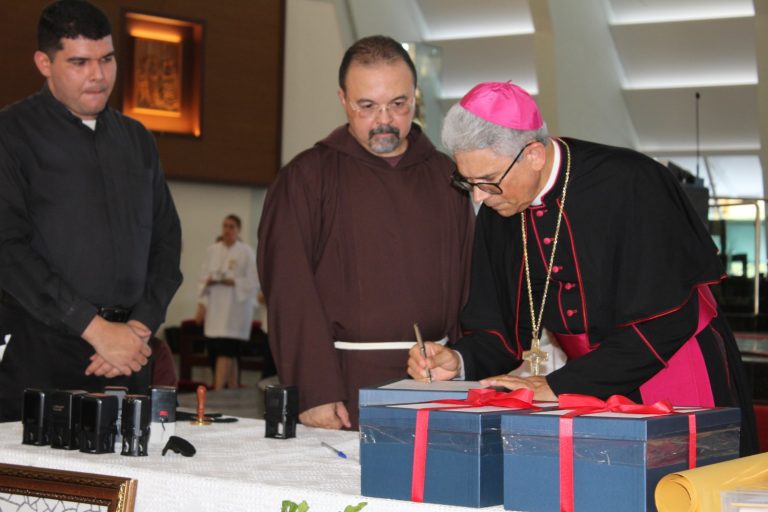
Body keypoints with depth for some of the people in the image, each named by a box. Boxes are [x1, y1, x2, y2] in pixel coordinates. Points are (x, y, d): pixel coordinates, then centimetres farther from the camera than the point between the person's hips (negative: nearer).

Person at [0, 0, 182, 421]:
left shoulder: (136, 140, 16)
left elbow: (166, 240, 15)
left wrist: (140, 327, -1)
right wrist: (95, 327, -14)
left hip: (128, 355, 5)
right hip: (39, 354, -4)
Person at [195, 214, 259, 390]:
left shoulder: (246, 252, -1)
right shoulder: (212, 250, 12)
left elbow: (253, 282, -5)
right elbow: (203, 278, 11)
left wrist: (231, 282, -17)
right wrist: (202, 305, 3)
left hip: (235, 308, -4)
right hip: (215, 308, 4)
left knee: (225, 351, -13)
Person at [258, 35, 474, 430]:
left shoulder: (446, 176, 13)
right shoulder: (306, 177, 0)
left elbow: (468, 281, 11)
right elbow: (290, 291, -8)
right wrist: (314, 391, -16)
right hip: (345, 386, -3)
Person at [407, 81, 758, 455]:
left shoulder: (630, 185, -21)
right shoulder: (497, 214, -1)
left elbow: (664, 321, -23)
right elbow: (505, 328, 6)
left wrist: (559, 385, -24)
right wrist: (459, 362, -16)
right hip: (595, 393, 5)